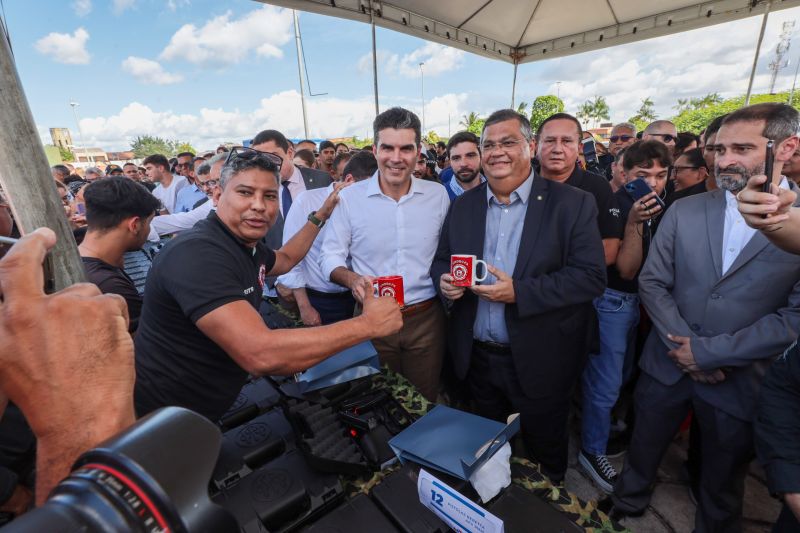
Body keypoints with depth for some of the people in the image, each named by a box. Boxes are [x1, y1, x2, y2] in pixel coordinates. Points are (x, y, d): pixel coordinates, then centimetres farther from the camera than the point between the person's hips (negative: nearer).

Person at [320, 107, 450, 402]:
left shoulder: (438, 194, -1)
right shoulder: (350, 197, -7)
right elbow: (330, 257, -3)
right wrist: (353, 279, -23)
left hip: (427, 318, 2)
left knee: (426, 404, 20)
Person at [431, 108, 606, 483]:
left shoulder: (573, 204, -9)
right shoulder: (463, 205, 3)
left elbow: (591, 277, -15)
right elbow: (441, 260, 8)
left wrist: (519, 292, -25)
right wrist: (444, 280, -15)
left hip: (539, 362, -3)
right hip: (476, 358, 4)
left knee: (545, 450, 21)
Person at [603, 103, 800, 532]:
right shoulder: (684, 211, -3)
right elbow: (651, 283, -4)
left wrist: (709, 351, -16)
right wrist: (684, 347, -12)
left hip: (741, 380, -2)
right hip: (667, 364, 2)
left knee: (723, 484, 21)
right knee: (642, 448, 23)